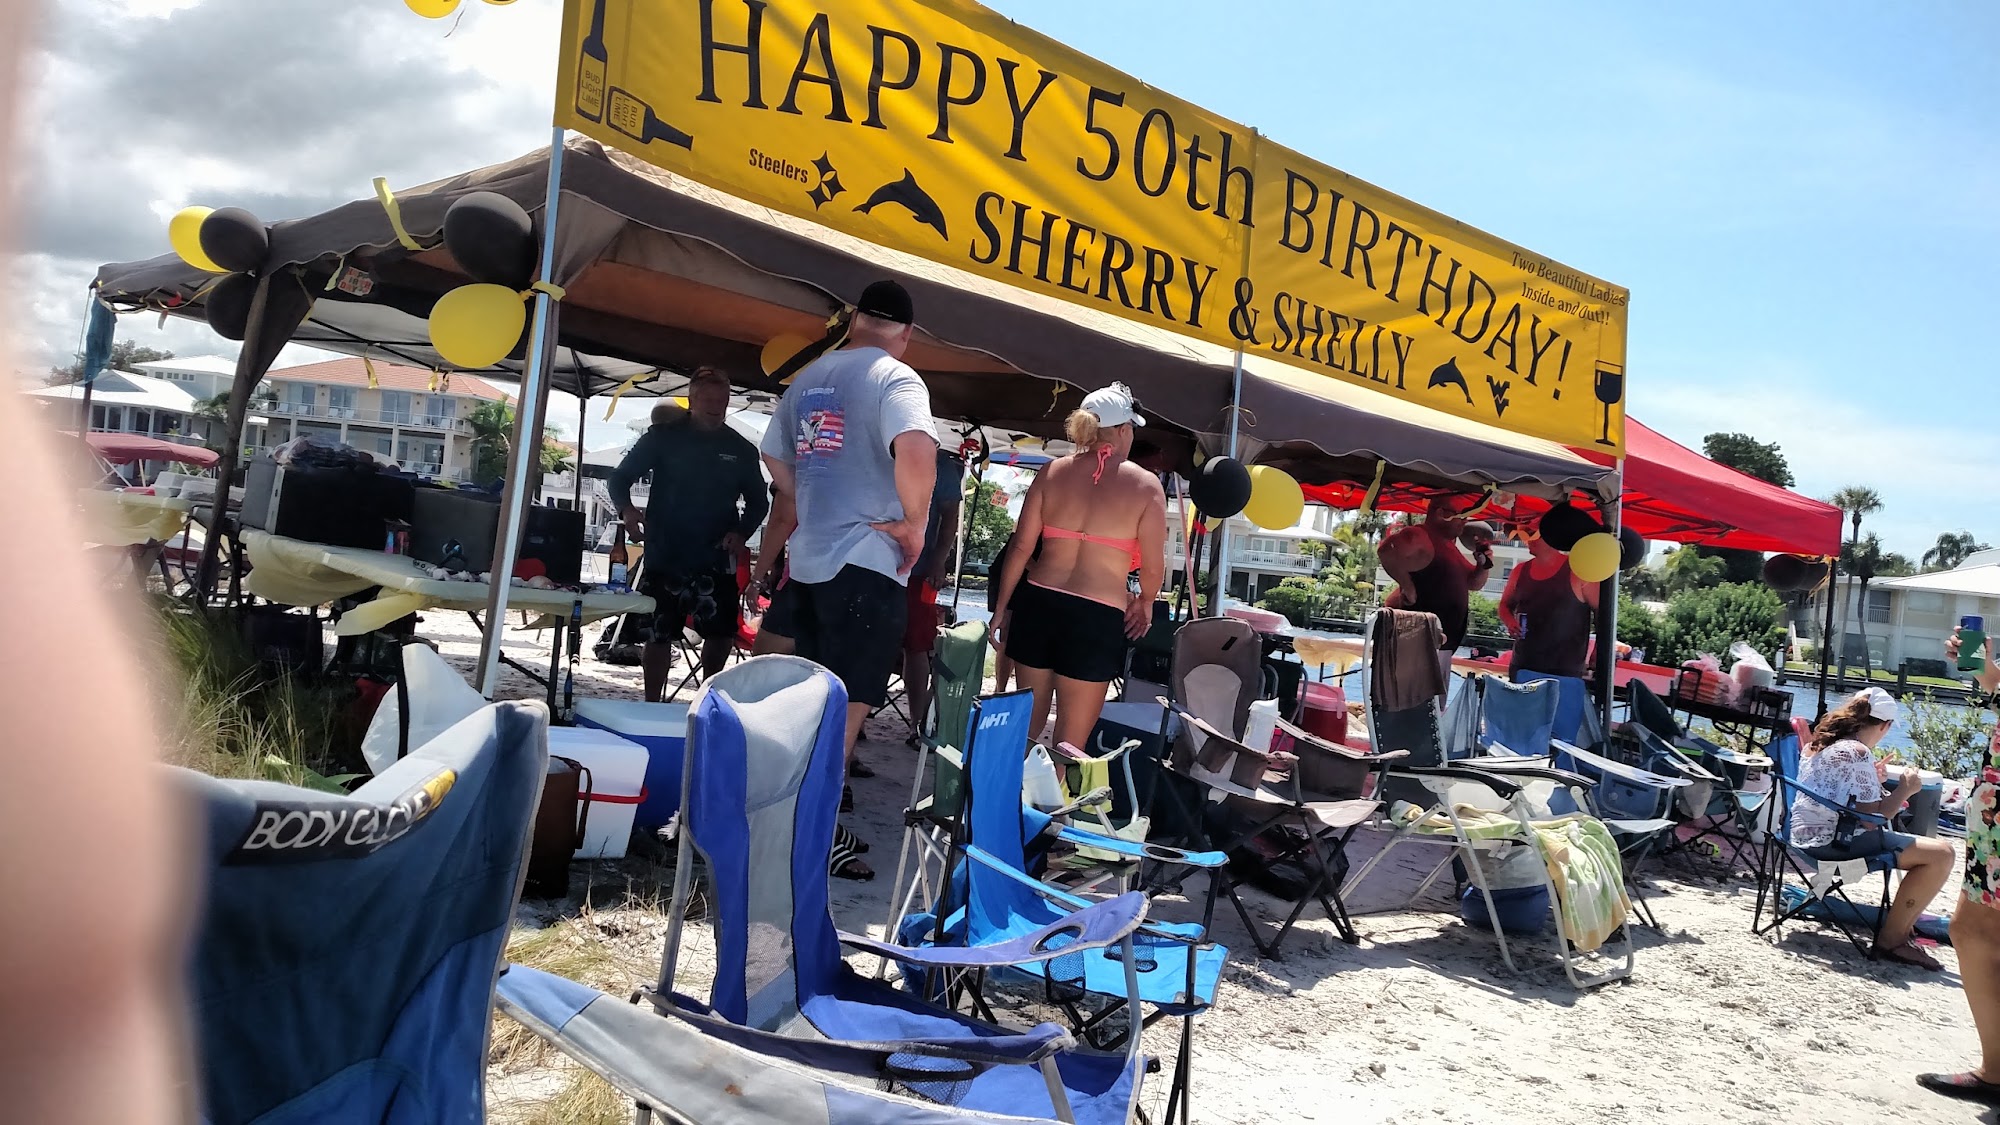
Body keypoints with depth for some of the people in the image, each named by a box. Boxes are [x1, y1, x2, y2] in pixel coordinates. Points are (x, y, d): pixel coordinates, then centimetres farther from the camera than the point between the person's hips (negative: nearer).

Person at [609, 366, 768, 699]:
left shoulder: (741, 449, 6)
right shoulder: (663, 437, 1)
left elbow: (758, 502, 14)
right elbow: (621, 477, 6)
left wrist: (741, 533, -5)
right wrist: (627, 509, -15)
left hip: (716, 559, 2)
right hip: (665, 556, -2)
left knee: (722, 632, 2)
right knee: (659, 634, 3)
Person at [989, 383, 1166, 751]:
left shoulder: (1052, 473, 5)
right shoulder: (1145, 485, -3)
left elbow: (1020, 548, 3)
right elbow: (1153, 568, -3)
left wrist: (1002, 608, 13)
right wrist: (1144, 604, 17)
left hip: (1037, 604, 4)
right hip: (1098, 617, -4)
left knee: (1026, 725, 18)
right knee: (1070, 744, 6)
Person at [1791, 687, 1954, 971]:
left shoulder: (1821, 743, 10)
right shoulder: (1858, 753, -17)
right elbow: (1872, 818, -19)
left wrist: (1872, 780, 25)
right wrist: (1905, 789, -6)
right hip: (1833, 842, -10)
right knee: (1941, 855, -10)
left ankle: (1902, 924, 25)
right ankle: (1892, 939, -3)